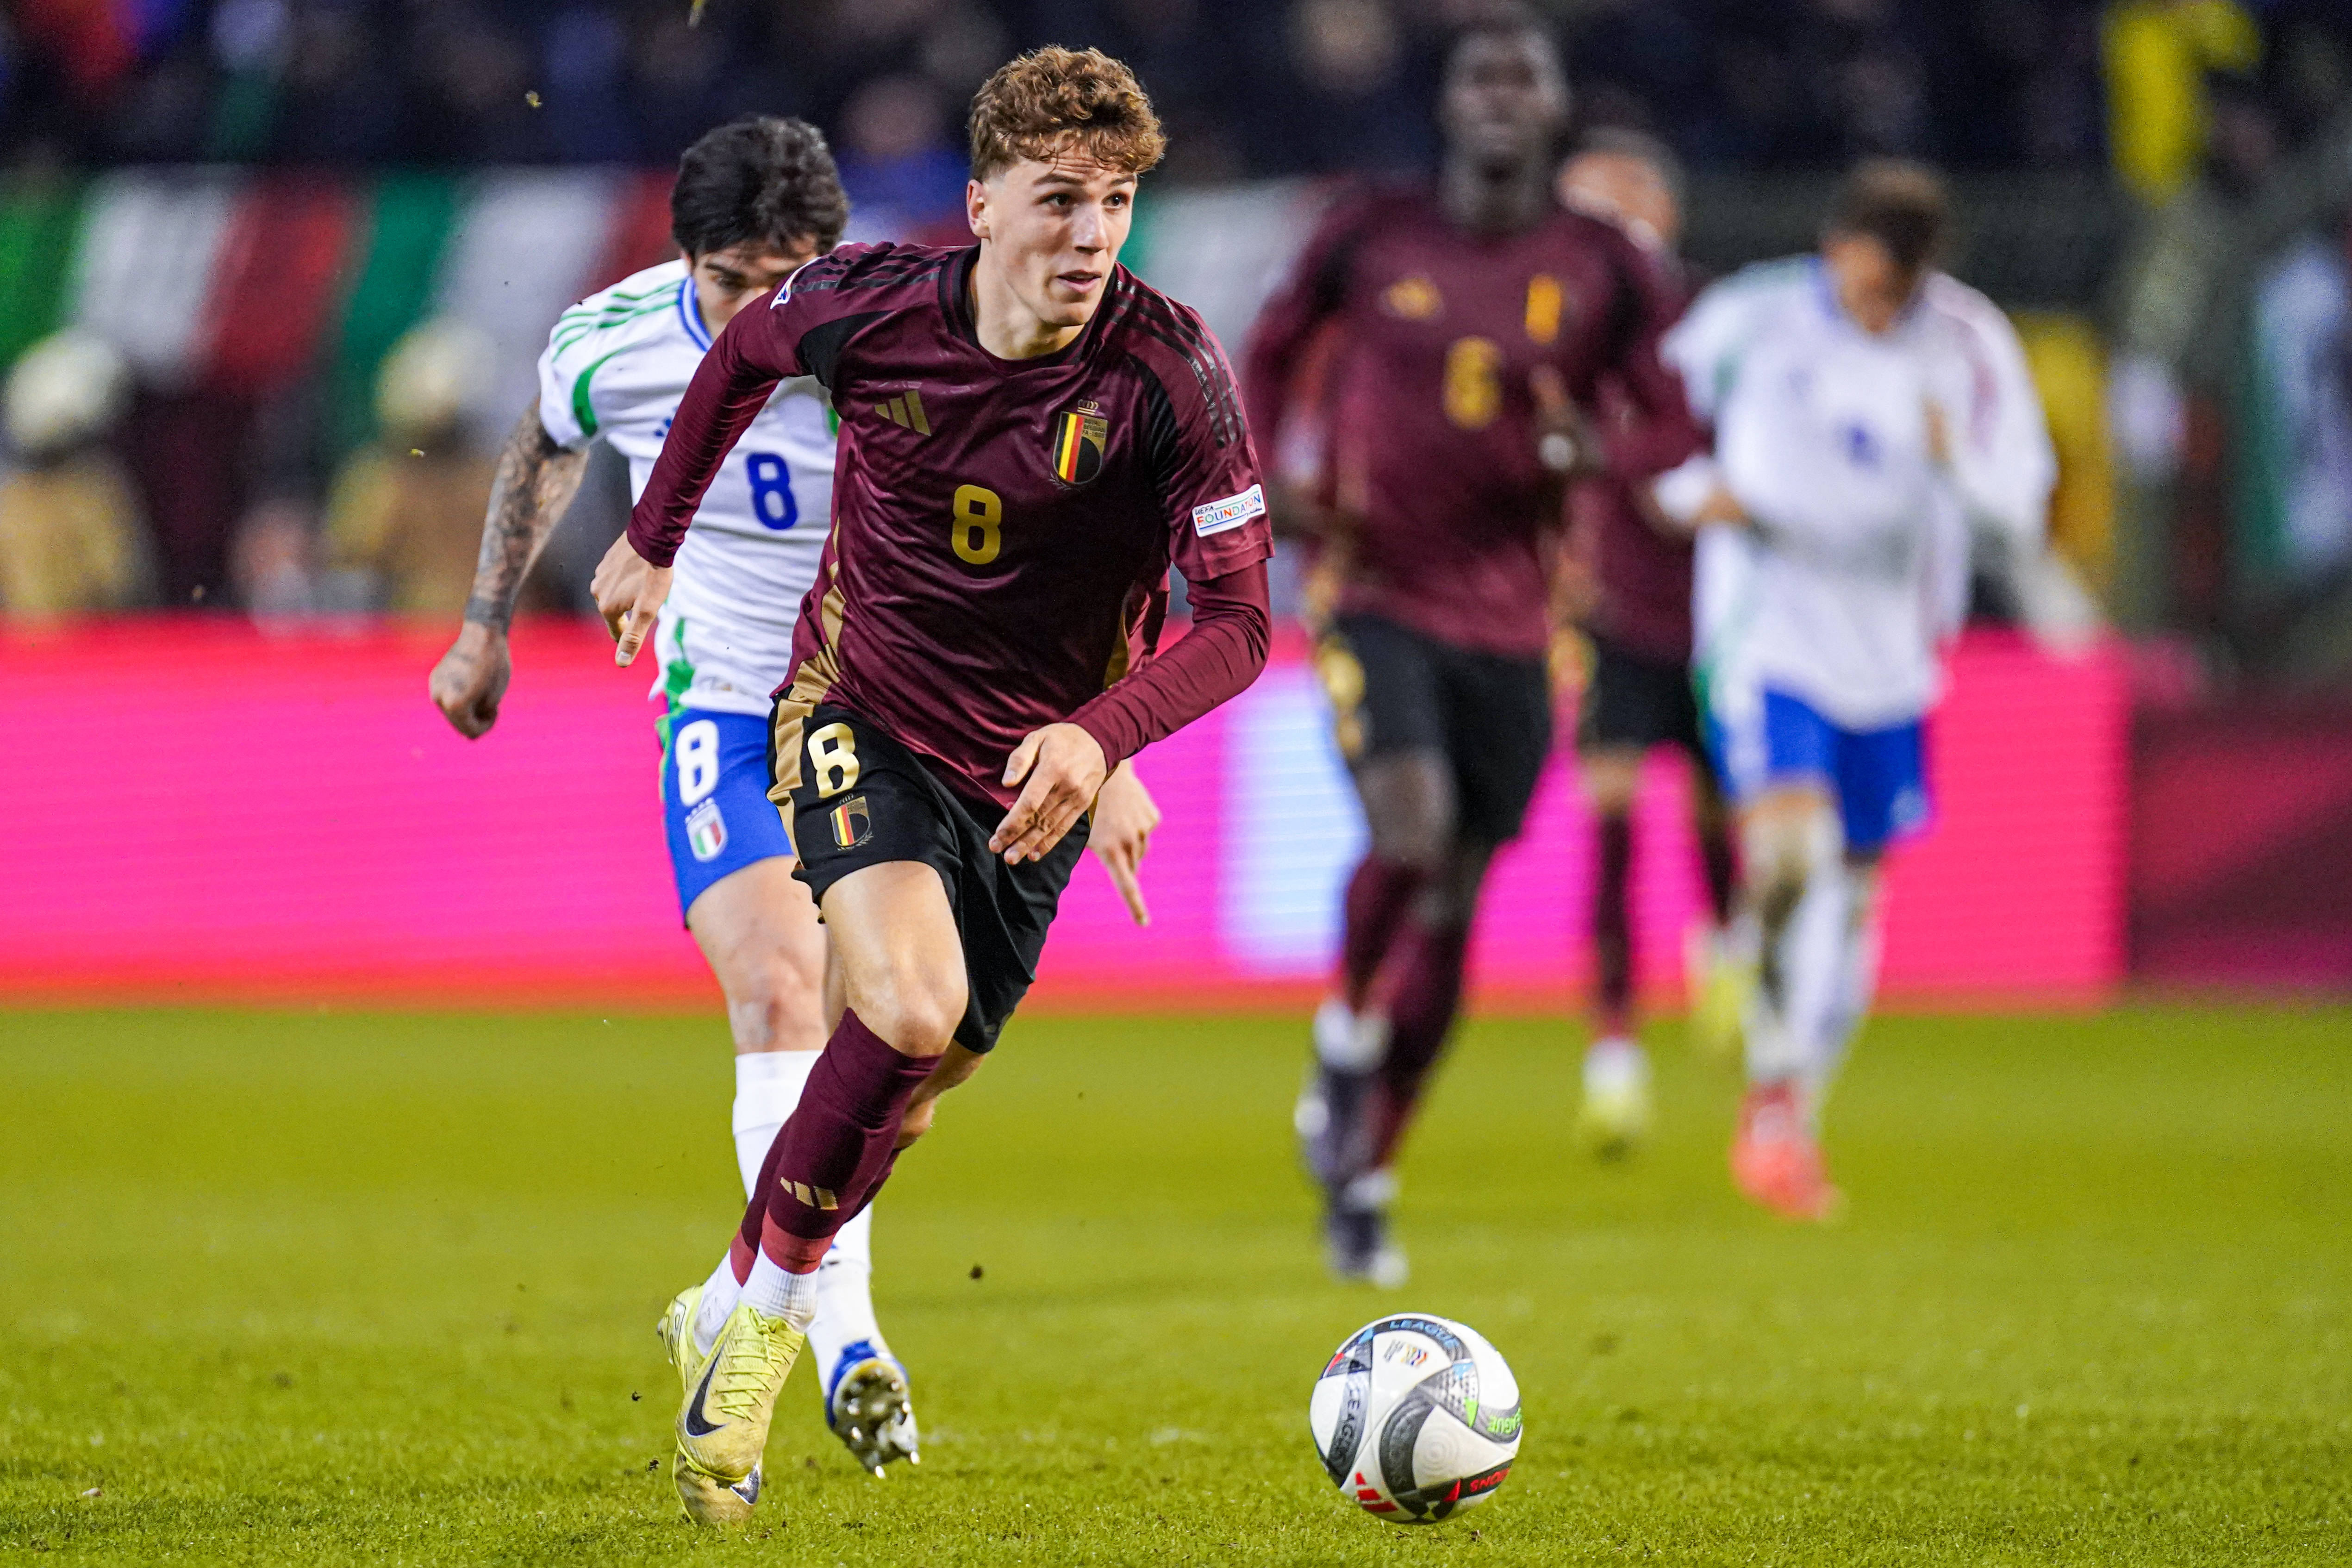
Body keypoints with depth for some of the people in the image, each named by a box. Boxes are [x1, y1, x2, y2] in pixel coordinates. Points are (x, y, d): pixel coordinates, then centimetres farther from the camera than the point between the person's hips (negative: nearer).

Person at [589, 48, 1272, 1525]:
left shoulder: (1171, 374, -21)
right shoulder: (871, 302, -16)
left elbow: (1238, 618, -20)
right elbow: (749, 349, 9)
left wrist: (1100, 735, -37)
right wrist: (655, 536, 16)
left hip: (1030, 770, 2)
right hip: (861, 714, -1)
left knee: (902, 1088, 9)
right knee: (911, 1009, -26)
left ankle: (738, 1308, 34)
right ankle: (771, 1297, -5)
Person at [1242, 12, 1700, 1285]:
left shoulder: (1602, 273, 1)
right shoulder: (1371, 238, 0)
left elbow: (1677, 429, 7)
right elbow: (1271, 353, 14)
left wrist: (1585, 450, -15)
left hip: (1508, 625, 2)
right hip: (1376, 597, -2)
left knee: (1447, 917, 6)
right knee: (1411, 834, -26)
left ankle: (1364, 1180, 22)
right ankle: (1343, 1045, 2)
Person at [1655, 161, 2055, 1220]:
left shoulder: (1970, 347, -3)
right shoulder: (1748, 321, -7)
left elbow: (2017, 527, -5)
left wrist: (1959, 461, -25)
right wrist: (1694, 491, -13)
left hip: (1891, 660, 3)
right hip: (1764, 643, -3)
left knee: (1852, 903, 10)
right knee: (1791, 848, -26)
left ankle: (1793, 1131, 27)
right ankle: (1774, 1095, -17)